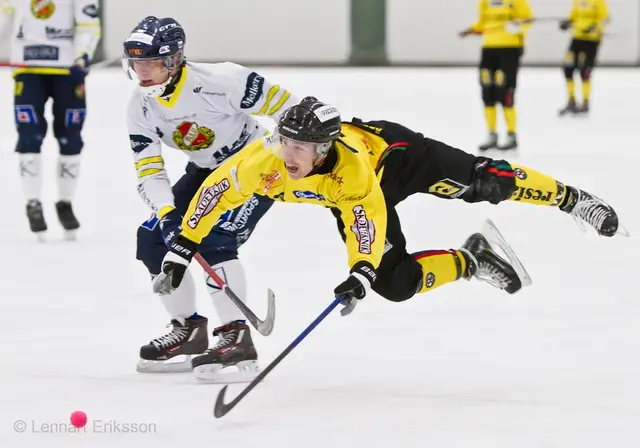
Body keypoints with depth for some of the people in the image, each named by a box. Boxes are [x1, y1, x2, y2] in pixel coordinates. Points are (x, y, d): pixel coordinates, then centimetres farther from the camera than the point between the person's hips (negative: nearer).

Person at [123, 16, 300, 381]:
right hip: (207, 171, 8)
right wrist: (167, 213, -30)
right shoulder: (141, 108, -11)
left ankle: (237, 338, -21)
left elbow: (285, 105, -23)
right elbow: (149, 171, -12)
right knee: (154, 238, -3)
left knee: (213, 240, -27)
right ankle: (188, 330, 12)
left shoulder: (220, 81, -31)